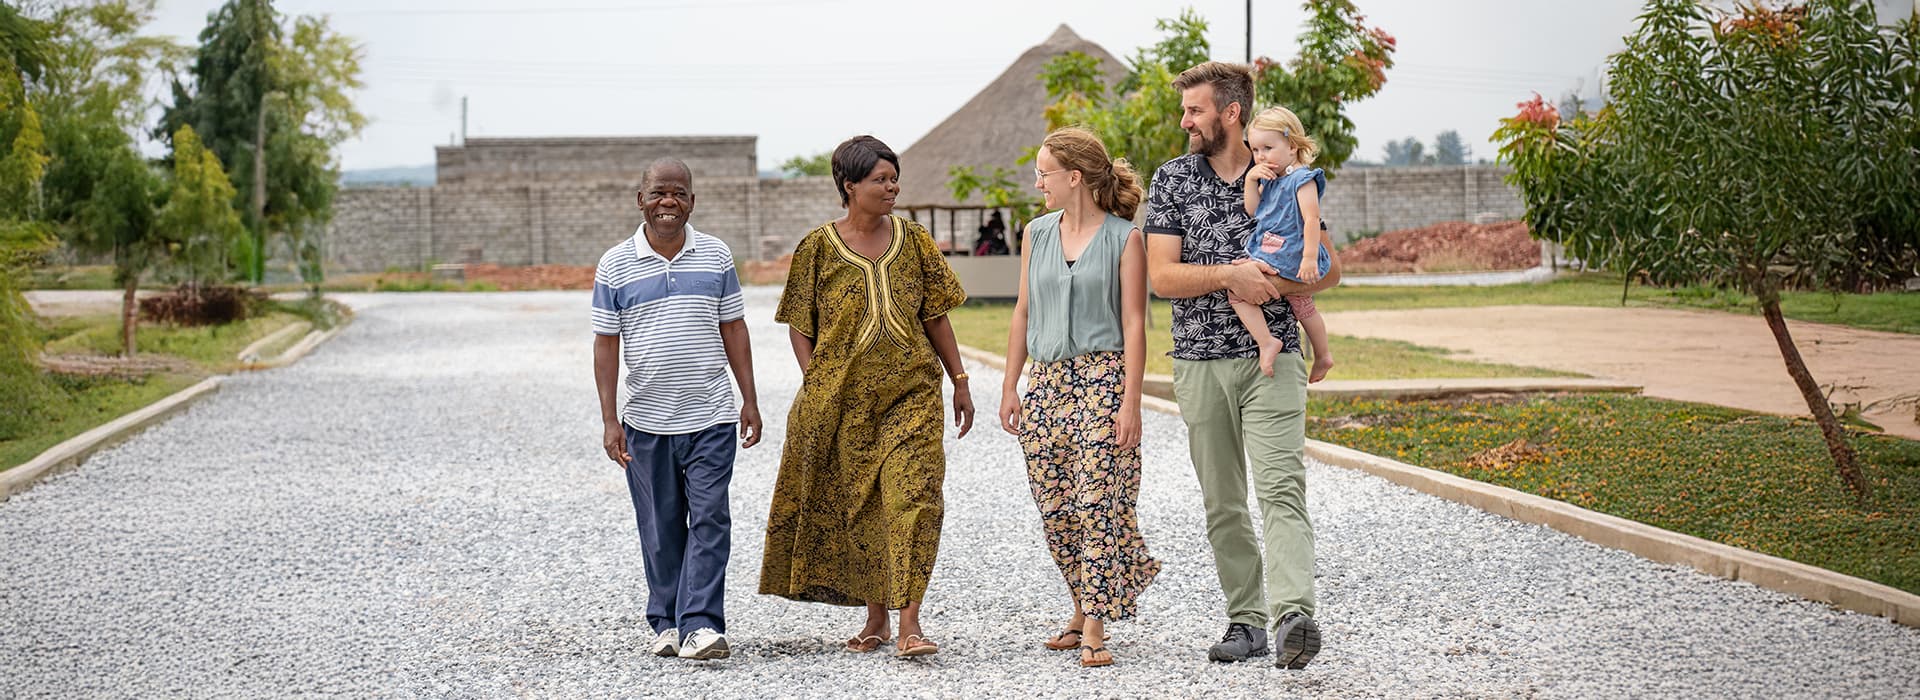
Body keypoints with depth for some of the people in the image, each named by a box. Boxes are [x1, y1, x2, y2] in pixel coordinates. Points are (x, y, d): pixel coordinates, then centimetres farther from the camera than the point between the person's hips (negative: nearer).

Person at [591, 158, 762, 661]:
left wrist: (750, 402, 7)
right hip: (646, 422, 0)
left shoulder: (716, 256, 5)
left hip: (711, 417, 0)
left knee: (709, 520, -8)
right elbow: (606, 344, 1)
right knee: (660, 527, 7)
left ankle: (700, 624, -9)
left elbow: (733, 330, 10)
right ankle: (667, 623, 18)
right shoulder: (615, 266, 1)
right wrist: (609, 420, -4)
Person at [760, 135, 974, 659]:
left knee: (911, 499, -13)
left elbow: (935, 317, 11)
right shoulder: (820, 247, 0)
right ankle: (875, 619, 20)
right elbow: (799, 325, 2)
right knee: (859, 506, 6)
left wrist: (960, 381, 9)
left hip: (910, 393, 1)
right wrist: (814, 387, -6)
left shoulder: (912, 240, 6)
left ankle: (909, 623, -14)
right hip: (843, 399, 0)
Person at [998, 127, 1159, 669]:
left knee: (1099, 502, -10)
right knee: (1055, 509, 6)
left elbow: (1133, 324, -6)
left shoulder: (1123, 238, -3)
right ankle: (1084, 609, 23)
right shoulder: (1037, 234, 11)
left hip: (1103, 379, -5)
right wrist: (1010, 387, 11)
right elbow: (1023, 313, 15)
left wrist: (1131, 400, -13)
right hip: (1048, 381, 5)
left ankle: (1094, 630, -7)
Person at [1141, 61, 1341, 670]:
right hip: (1200, 362, 2)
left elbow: (1329, 269, 10)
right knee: (1222, 502, 6)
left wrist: (1273, 285, -9)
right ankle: (1247, 620, 14)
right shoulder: (1172, 179, 5)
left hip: (1272, 355, -2)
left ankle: (1294, 614, -28)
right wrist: (1232, 274, -16)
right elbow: (1161, 277, -4)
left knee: (1281, 486, -16)